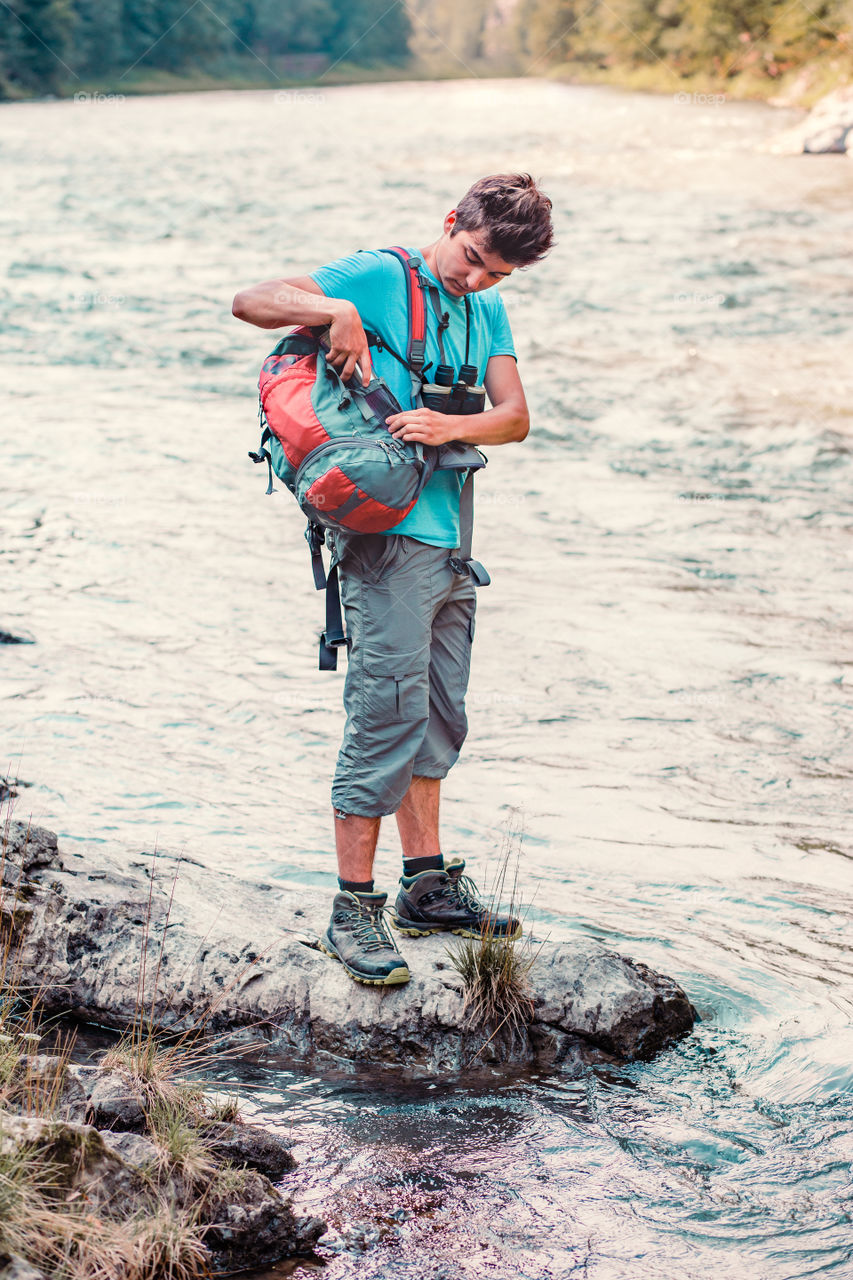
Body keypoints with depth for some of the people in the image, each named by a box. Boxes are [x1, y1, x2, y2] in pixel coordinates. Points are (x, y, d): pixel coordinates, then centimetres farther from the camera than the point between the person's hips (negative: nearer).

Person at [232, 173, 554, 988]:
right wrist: (338, 311, -24)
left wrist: (451, 427, -14)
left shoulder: (487, 310, 16)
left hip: (451, 536, 8)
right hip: (388, 532, -8)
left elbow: (515, 417, 5)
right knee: (387, 715, -9)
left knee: (438, 715, 14)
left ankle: (427, 886, 25)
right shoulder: (379, 278, -5)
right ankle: (353, 913, -3)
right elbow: (251, 303, -10)